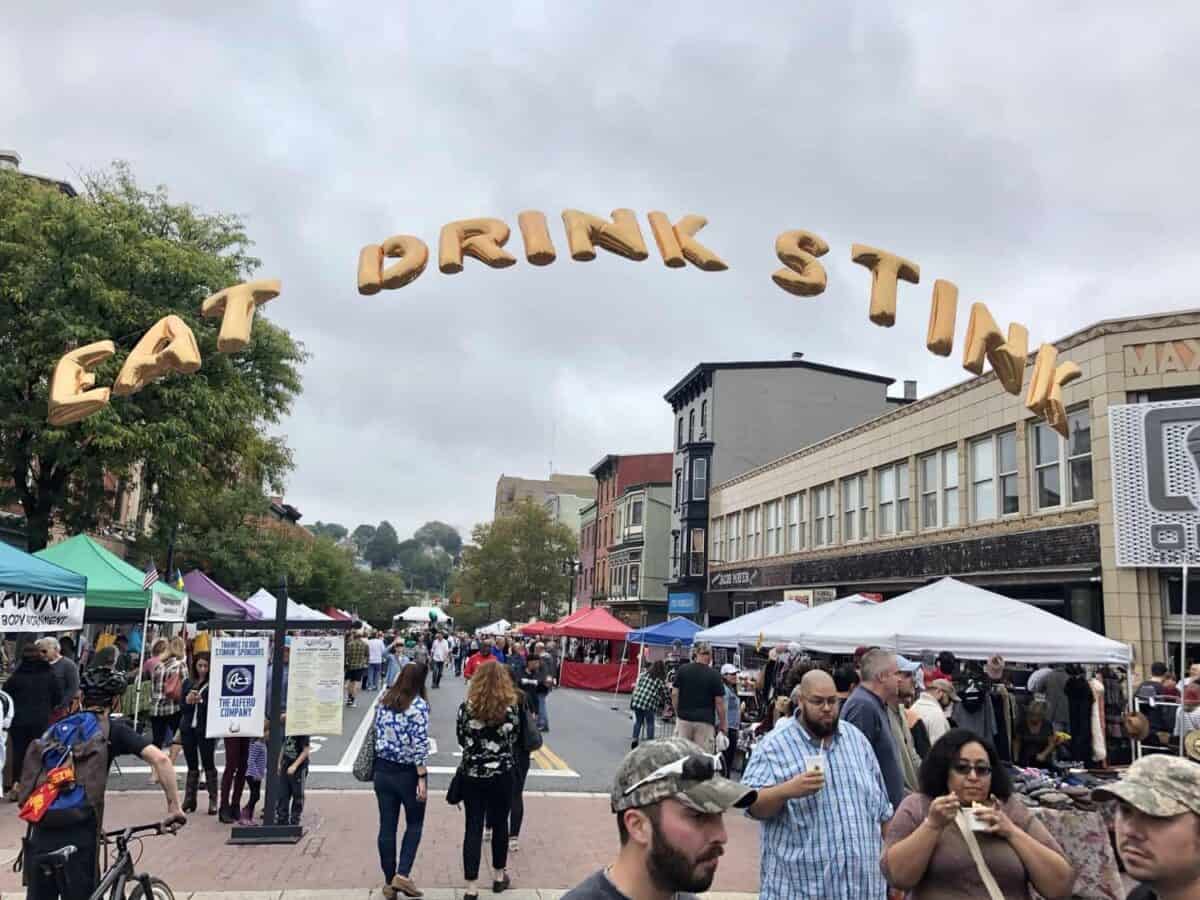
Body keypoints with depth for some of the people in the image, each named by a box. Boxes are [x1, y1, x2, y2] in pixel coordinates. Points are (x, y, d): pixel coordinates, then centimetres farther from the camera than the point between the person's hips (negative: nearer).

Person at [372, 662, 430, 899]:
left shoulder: (384, 702, 4)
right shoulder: (418, 705, -14)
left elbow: (376, 735, 11)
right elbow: (419, 744, -18)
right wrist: (422, 778, -15)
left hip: (383, 770, 5)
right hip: (408, 772, -5)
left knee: (387, 826, 11)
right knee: (414, 823, 13)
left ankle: (389, 881, 19)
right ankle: (402, 874, 3)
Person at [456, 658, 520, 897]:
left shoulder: (467, 707, -10)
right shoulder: (511, 708, -10)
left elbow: (461, 739, 3)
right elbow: (513, 739, 4)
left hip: (472, 774, 0)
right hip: (502, 775, 0)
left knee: (473, 828, 5)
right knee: (500, 824, 17)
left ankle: (471, 888, 6)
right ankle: (499, 876, 33)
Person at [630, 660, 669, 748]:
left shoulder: (643, 673, 12)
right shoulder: (661, 680, 4)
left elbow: (637, 686, 15)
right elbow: (665, 695, 8)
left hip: (636, 701, 3)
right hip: (649, 704, -3)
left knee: (638, 721, 19)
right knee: (650, 723, 11)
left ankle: (634, 740, 16)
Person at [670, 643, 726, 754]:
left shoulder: (682, 669, 1)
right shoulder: (714, 675, -6)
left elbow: (674, 694, 2)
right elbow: (719, 701, -5)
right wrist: (723, 723, 5)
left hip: (684, 719, 2)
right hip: (705, 721, -2)